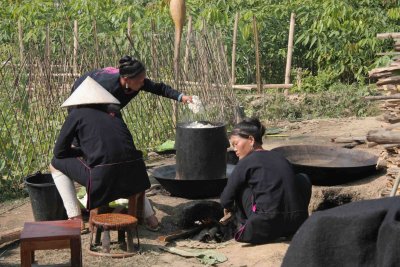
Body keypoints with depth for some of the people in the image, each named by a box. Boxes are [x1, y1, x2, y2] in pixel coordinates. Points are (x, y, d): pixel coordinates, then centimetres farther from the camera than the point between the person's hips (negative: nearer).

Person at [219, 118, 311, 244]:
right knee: (302, 179, 27)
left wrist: (228, 209, 30)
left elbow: (226, 199, 5)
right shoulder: (280, 158, 17)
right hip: (297, 225, 5)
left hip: (266, 230, -5)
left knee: (240, 186, 15)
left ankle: (243, 227, 16)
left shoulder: (246, 162, 0)